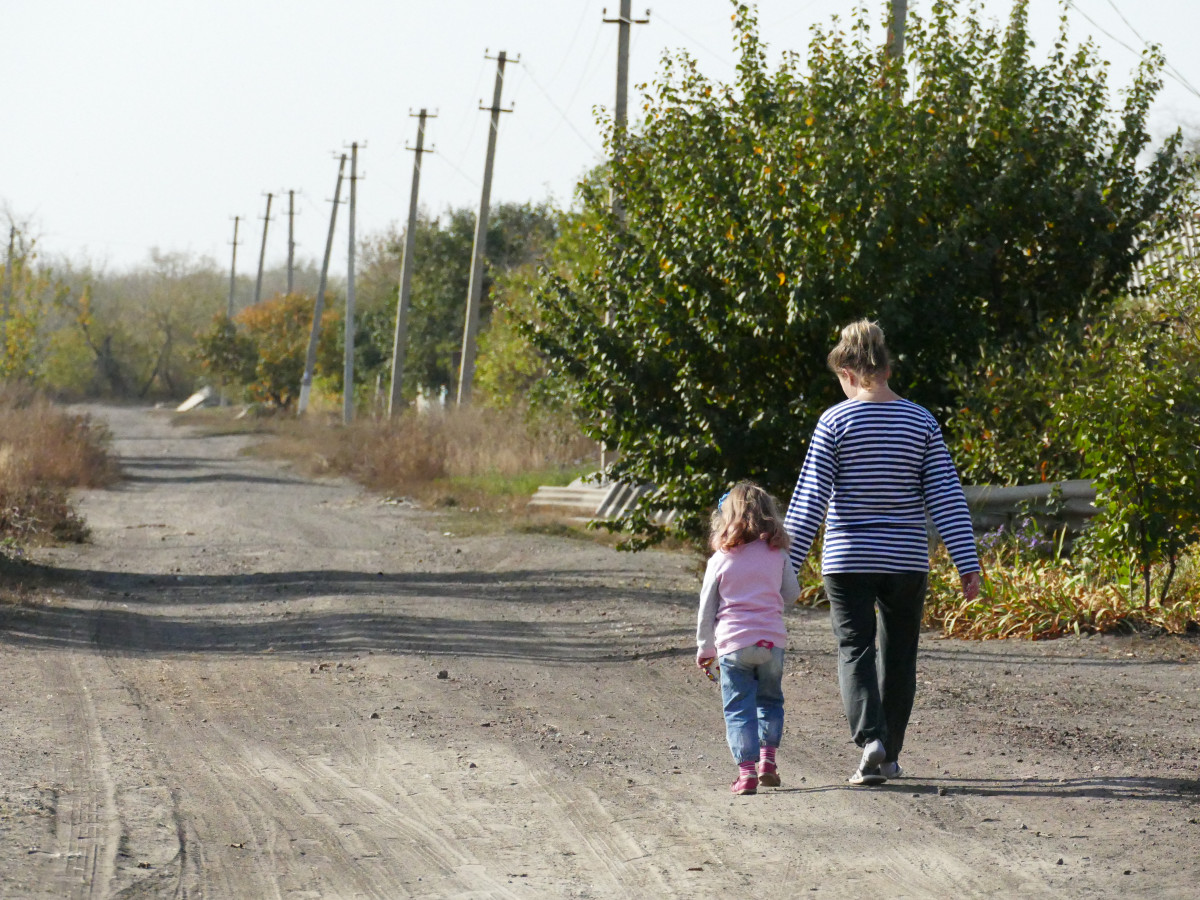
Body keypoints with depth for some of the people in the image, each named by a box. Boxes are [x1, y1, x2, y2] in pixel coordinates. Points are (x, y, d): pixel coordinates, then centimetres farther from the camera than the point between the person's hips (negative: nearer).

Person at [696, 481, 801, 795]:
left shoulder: (720, 560, 0)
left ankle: (747, 769, -7)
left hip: (732, 643, -2)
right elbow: (791, 593, 16)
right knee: (770, 701, 19)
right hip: (772, 640, 2)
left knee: (738, 708, 2)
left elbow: (706, 610, 5)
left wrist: (704, 649, 16)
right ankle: (767, 758, 11)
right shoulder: (776, 555, 4)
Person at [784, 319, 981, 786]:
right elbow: (946, 497, -2)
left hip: (848, 559, -2)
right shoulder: (921, 422, 0)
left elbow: (810, 501, -7)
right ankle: (889, 756, 19)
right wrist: (967, 563, 0)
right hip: (906, 561, 2)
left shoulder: (834, 422, -7)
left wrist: (787, 566, -4)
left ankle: (871, 738, -19)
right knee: (898, 655, 14)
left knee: (855, 650, 3)